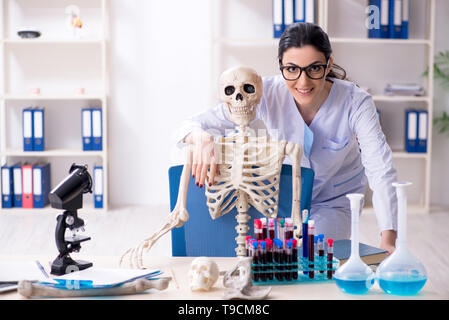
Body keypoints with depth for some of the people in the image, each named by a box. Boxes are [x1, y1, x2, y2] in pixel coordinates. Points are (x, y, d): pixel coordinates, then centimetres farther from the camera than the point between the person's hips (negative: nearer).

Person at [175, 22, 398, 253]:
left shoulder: (356, 102, -24)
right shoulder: (268, 93, -23)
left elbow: (381, 171, -30)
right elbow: (193, 124, -23)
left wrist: (387, 240, -42)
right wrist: (203, 138, -49)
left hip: (335, 202, -1)